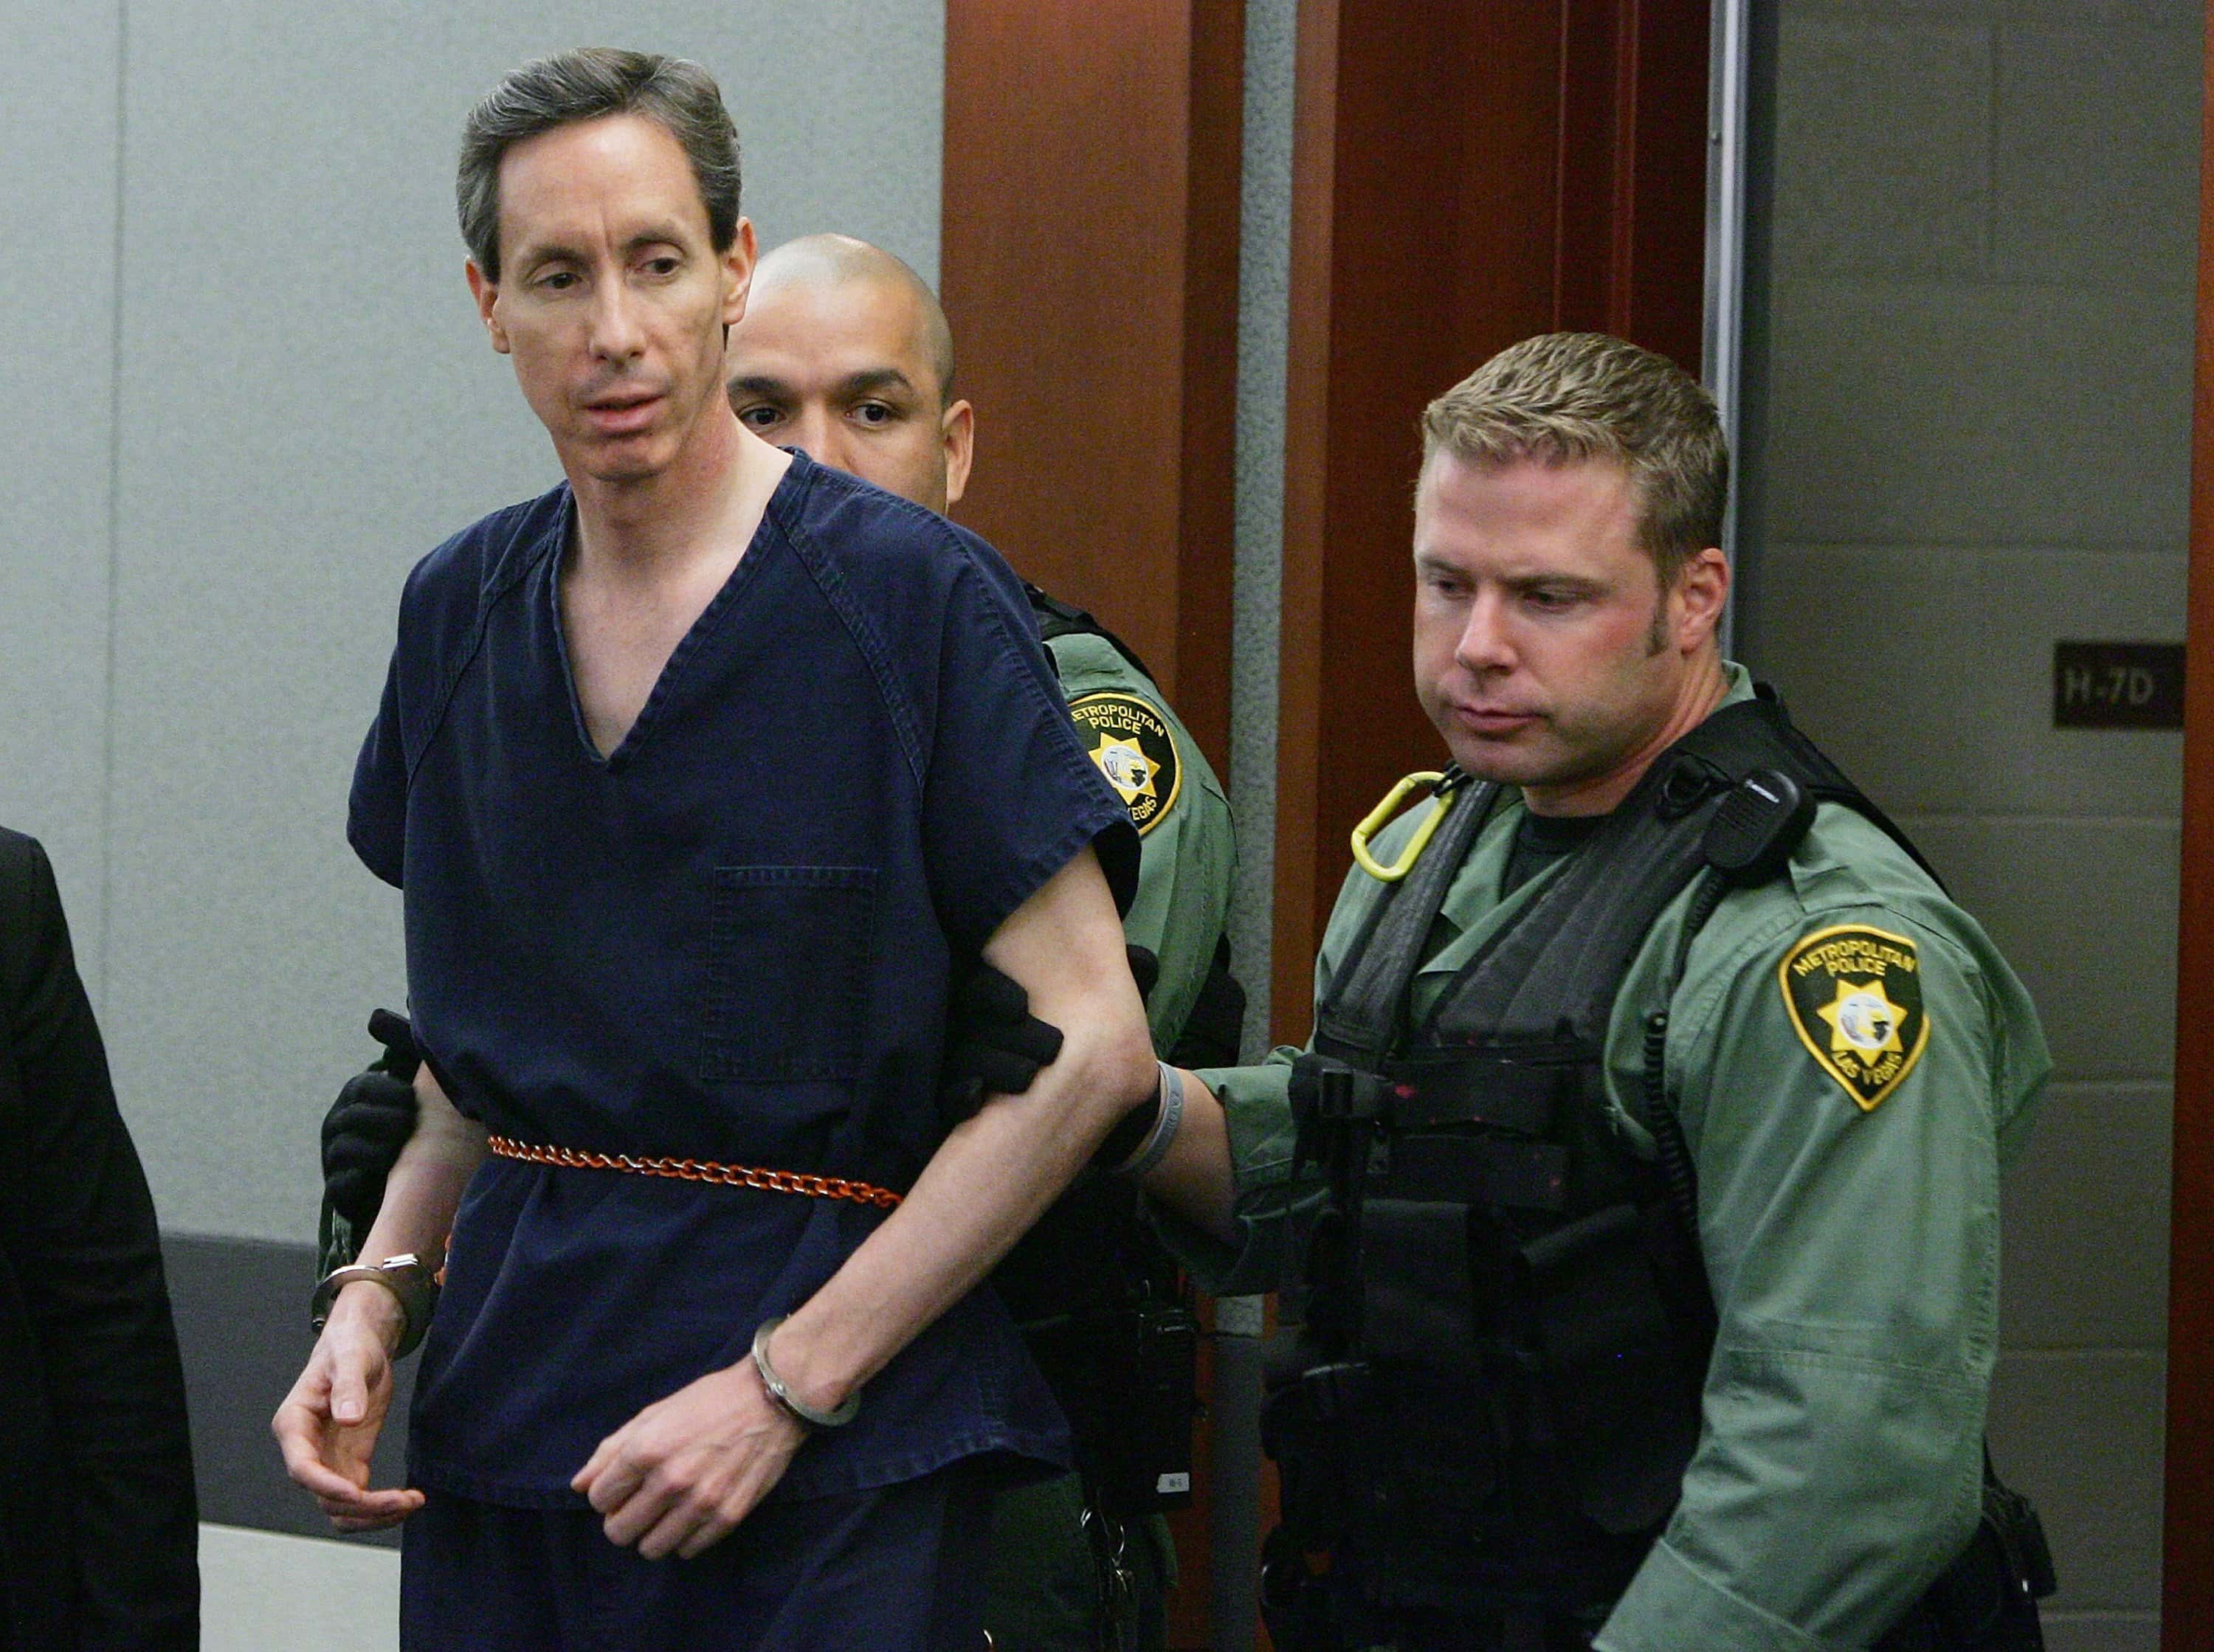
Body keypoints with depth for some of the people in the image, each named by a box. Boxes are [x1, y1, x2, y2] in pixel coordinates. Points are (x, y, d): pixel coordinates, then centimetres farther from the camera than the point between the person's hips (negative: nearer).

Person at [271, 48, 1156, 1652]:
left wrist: (782, 1385, -15)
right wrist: (380, 1293, 2)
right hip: (499, 1435, 5)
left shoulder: (915, 598, -9)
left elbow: (1090, 1048, -12)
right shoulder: (463, 612, 8)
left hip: (833, 1475, -5)